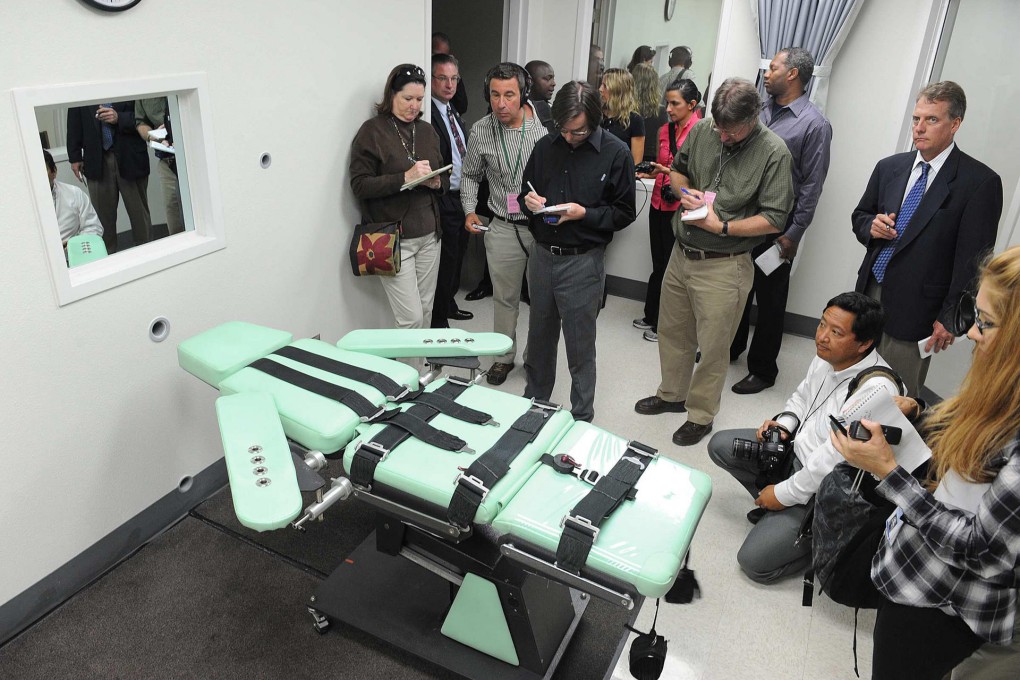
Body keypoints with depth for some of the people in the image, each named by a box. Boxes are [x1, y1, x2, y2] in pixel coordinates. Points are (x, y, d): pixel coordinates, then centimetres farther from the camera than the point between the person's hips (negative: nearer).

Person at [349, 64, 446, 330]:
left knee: (426, 312, 10)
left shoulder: (426, 130, 13)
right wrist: (405, 178, -21)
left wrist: (436, 182, -5)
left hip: (428, 235, 6)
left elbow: (444, 178, 19)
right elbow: (360, 186, -11)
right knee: (411, 318, -7)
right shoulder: (372, 131, -5)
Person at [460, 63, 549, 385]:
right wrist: (470, 210, 1)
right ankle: (504, 356, 29)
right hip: (503, 228, 1)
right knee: (505, 297, 12)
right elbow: (470, 175, 12)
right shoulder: (480, 131, -2)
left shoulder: (544, 126, -9)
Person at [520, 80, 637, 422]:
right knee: (539, 337, 19)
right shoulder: (546, 146, 5)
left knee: (580, 346, 5)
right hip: (542, 255, 5)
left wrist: (584, 213, -19)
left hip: (582, 262, -4)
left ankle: (581, 419, 22)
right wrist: (529, 200, -6)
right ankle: (534, 400, 38)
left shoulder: (616, 154, -8)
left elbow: (624, 213, -5)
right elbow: (527, 191, 17)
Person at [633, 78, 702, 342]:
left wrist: (671, 172, -21)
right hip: (659, 205, 6)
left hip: (681, 209, -6)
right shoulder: (665, 130, 10)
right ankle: (652, 316, 27)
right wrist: (649, 173, 3)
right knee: (658, 265, 15)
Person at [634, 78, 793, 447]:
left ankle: (701, 414, 27)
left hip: (723, 267, -5)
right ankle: (672, 394, 42)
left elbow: (774, 220, -14)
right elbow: (676, 170, 16)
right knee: (671, 330, 20)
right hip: (681, 253, 6)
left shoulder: (773, 152, -14)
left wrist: (721, 227, -20)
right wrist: (685, 191, -6)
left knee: (712, 347, 6)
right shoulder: (702, 129, -1)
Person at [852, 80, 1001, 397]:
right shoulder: (889, 167, 8)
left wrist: (950, 319, -11)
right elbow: (860, 216, 20)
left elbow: (973, 260, -9)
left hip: (916, 308, -5)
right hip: (869, 293, 5)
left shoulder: (980, 181, -8)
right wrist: (871, 227, -5)